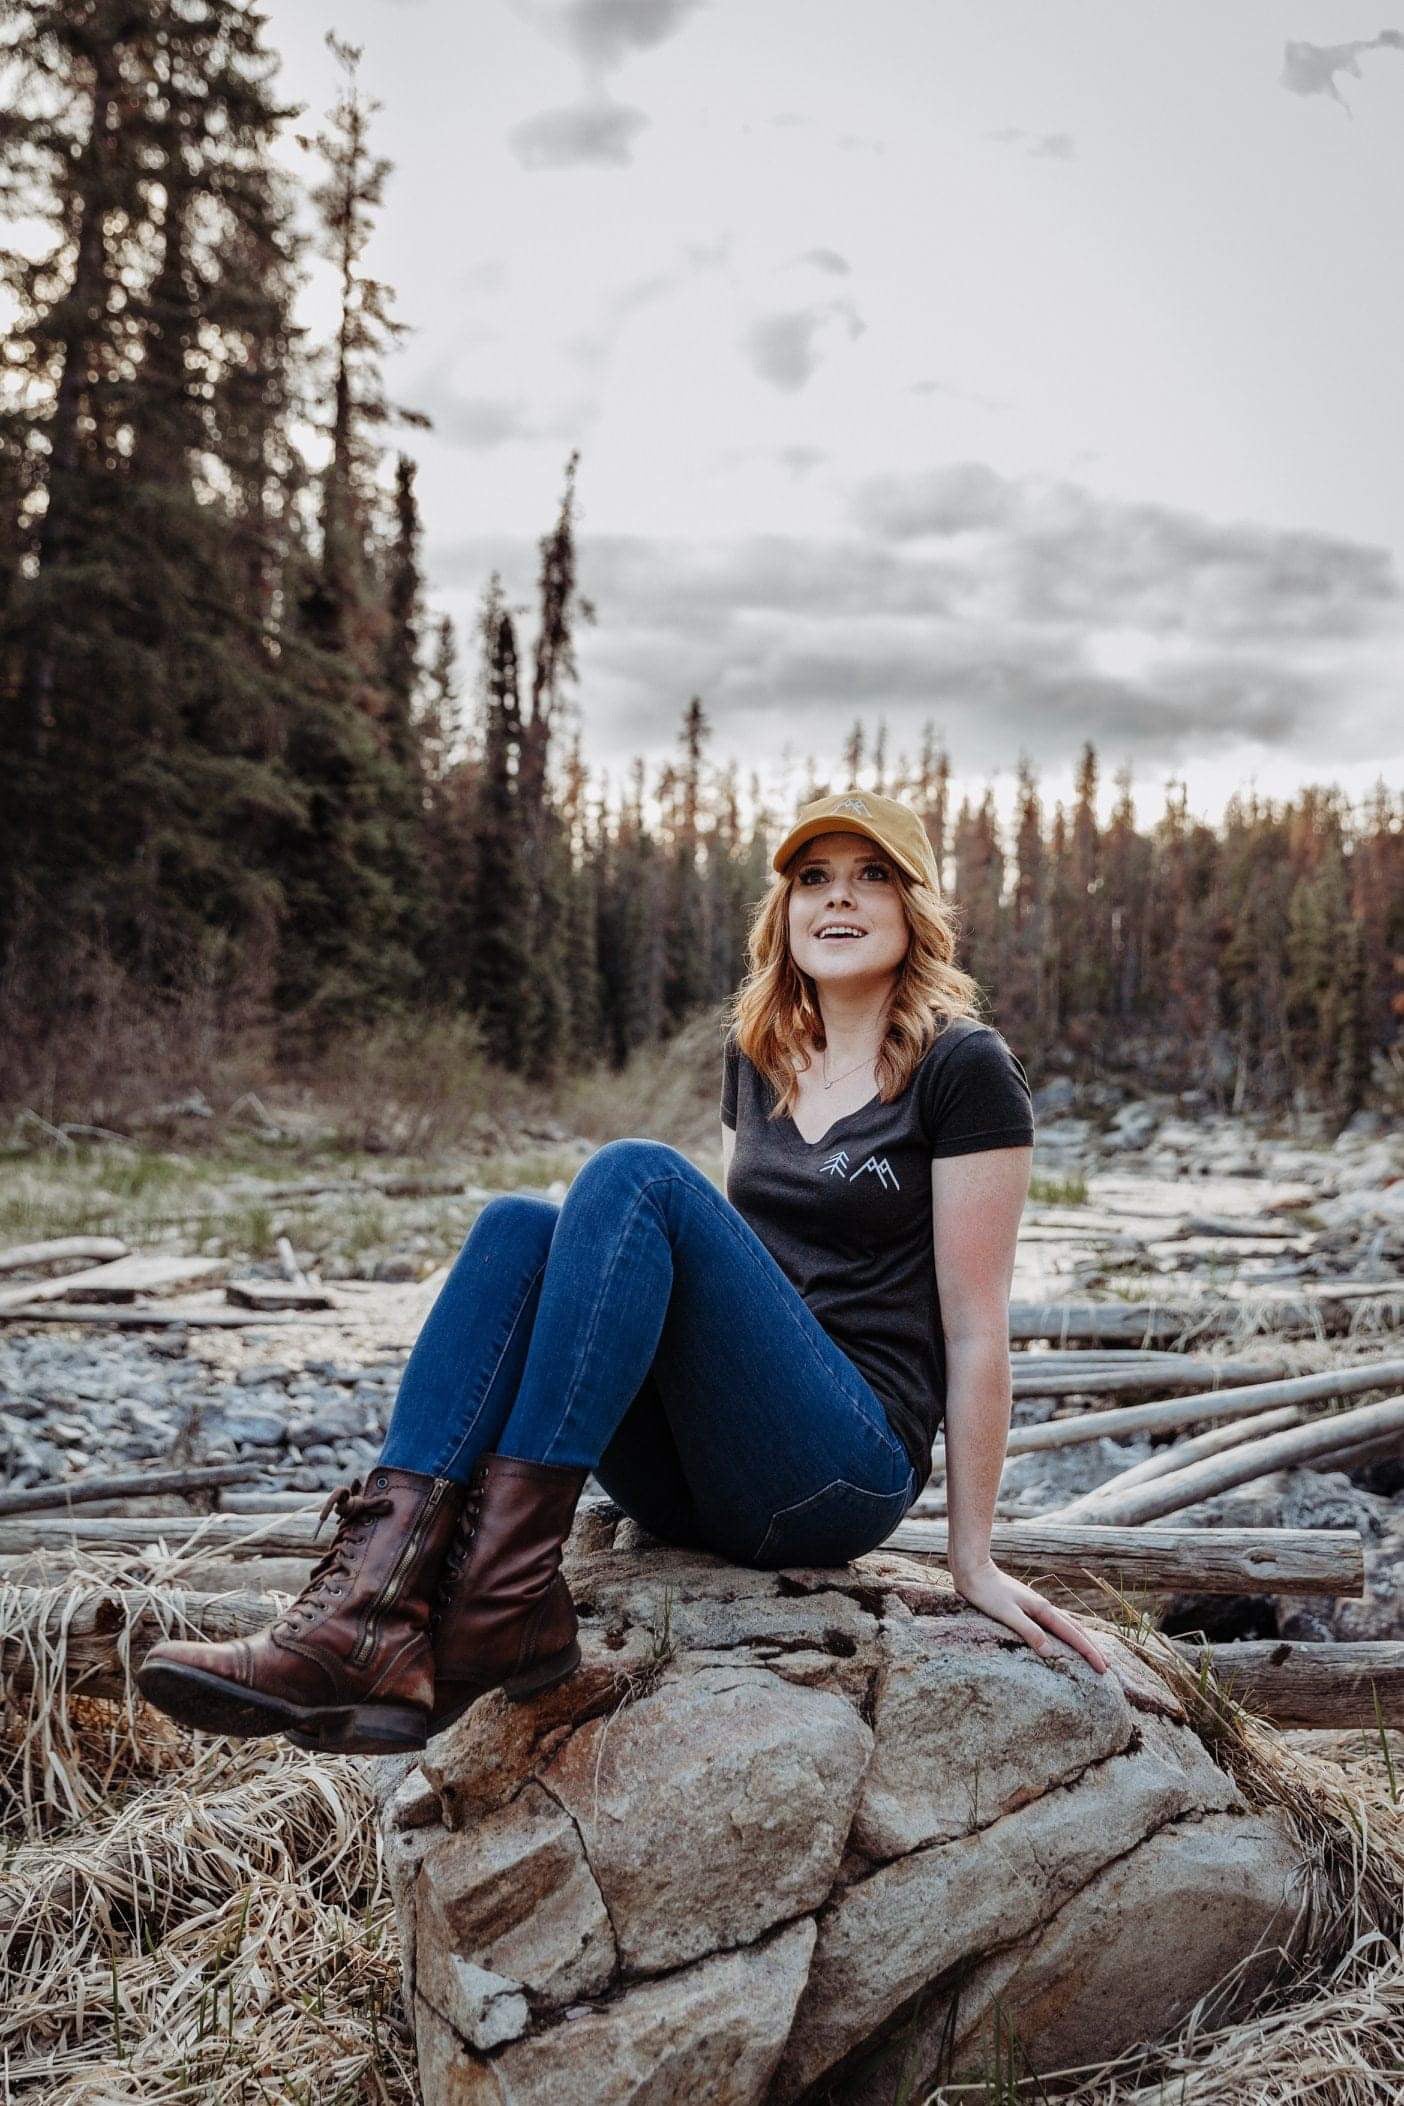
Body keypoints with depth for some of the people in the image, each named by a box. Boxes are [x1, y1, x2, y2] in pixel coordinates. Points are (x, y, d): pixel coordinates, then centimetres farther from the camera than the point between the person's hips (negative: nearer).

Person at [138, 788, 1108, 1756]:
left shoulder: (965, 1068, -4)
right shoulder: (760, 1055, 16)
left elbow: (975, 1325, -6)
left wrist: (975, 1559, -5)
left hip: (852, 1469, -6)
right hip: (697, 1478, 6)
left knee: (635, 1175, -25)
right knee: (517, 1226, -18)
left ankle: (503, 1598, -34)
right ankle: (376, 1616, -35)